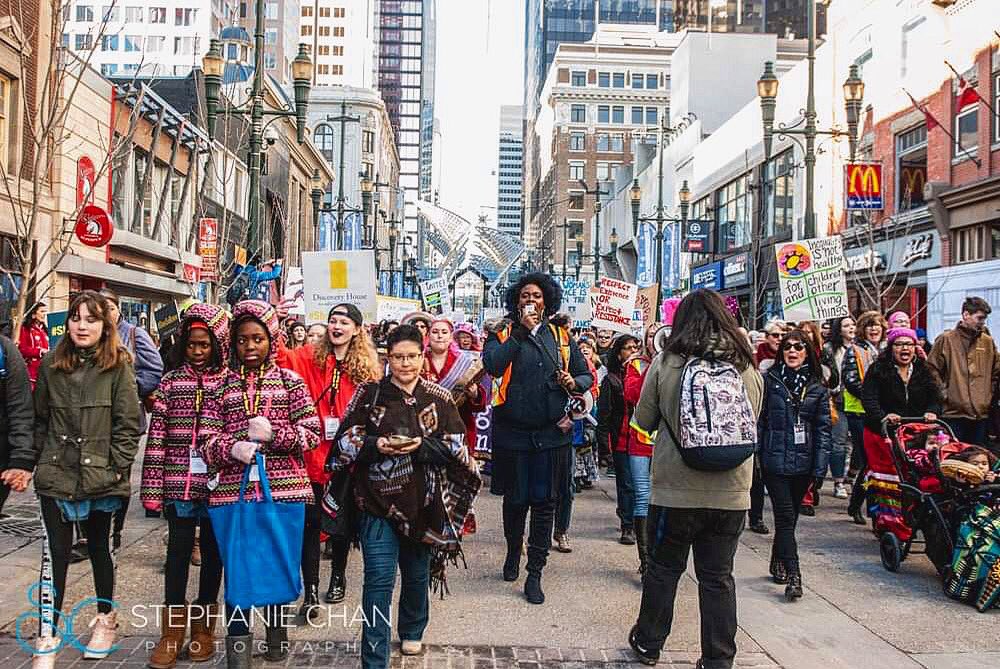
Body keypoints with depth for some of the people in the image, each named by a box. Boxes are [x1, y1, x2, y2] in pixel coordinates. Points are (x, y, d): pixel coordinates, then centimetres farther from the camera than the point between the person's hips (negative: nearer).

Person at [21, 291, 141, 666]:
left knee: (98, 548, 14)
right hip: (56, 476, 2)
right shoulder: (51, 365, 4)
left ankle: (106, 620, 32)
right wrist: (26, 463, 5)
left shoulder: (118, 367, -5)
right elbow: (39, 420, 10)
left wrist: (116, 468, -10)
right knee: (57, 554, 2)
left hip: (100, 477, -2)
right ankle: (48, 637, 11)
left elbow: (128, 424, -6)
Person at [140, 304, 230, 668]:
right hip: (179, 483, 0)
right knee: (178, 551, 3)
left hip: (217, 484, 0)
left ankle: (203, 629, 24)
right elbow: (157, 436, 1)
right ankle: (172, 632, 15)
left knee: (212, 552, 9)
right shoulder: (171, 381, 4)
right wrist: (152, 487, -4)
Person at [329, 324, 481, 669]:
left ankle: (411, 632, 44)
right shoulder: (369, 393, 0)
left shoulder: (439, 398, 2)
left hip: (424, 501, 2)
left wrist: (422, 447, -17)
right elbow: (346, 440, -1)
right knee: (379, 581, -6)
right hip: (378, 500, -2)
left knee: (417, 574, 19)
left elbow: (457, 447, -1)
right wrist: (375, 445, -19)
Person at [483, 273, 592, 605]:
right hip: (512, 432, -1)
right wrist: (521, 331, -15)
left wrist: (573, 383, -10)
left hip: (551, 433, 1)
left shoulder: (562, 337, 9)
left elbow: (586, 375, 13)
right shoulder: (503, 334, 2)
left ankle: (535, 574, 13)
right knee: (514, 500, 13)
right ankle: (513, 552, 40)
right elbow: (492, 366, -18)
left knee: (545, 503, 3)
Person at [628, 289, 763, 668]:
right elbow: (751, 423, 13)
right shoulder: (746, 366, -2)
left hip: (675, 489, -1)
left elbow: (644, 421, 2)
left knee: (663, 568, 15)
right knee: (718, 577, 11)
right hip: (731, 492, 2)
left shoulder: (666, 363, -9)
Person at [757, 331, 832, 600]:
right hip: (775, 459, -3)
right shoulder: (769, 381, -1)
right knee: (785, 515, -7)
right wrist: (754, 454, -6)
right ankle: (793, 575, -6)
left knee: (790, 514, 15)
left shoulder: (817, 388, 6)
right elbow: (758, 419, -1)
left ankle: (778, 562, 33)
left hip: (803, 462, 3)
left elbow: (823, 427, 5)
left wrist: (820, 464, -1)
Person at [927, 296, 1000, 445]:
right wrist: (943, 394, -8)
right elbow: (932, 370, -3)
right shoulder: (946, 339, -3)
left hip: (982, 413, 4)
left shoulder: (988, 342, 10)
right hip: (953, 412, -4)